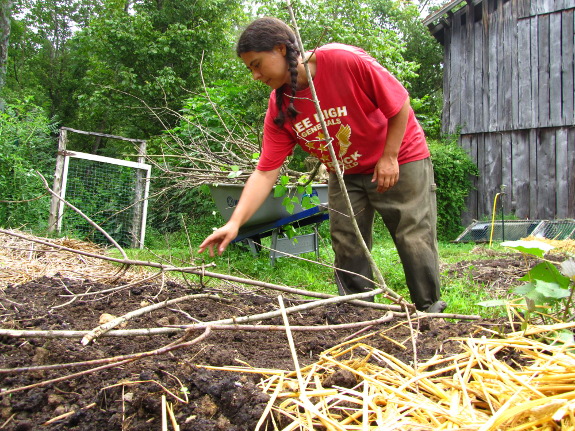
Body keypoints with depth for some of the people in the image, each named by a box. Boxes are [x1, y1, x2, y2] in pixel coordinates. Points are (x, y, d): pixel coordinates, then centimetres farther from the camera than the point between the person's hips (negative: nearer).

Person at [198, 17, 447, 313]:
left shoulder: (345, 60, -27)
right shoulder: (279, 110, -12)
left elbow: (400, 103, -17)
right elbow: (265, 172, -16)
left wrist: (389, 157, -17)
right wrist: (234, 223, -25)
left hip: (400, 160, -5)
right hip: (345, 175, 5)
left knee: (415, 241, -4)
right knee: (347, 248, 4)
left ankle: (430, 312, 12)